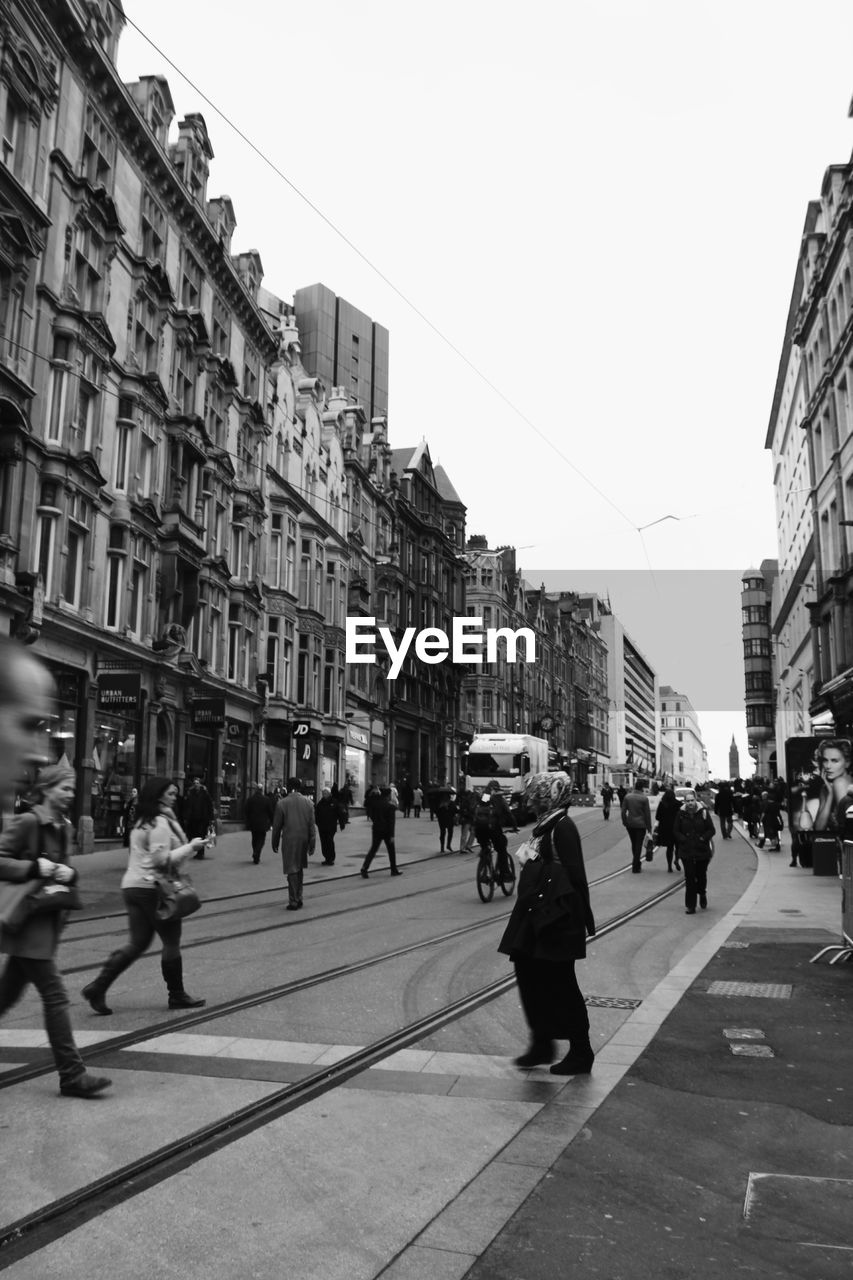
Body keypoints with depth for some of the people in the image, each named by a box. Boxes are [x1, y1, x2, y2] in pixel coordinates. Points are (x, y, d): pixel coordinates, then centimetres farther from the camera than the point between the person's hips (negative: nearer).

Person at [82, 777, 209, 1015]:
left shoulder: (142, 822, 16)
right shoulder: (160, 823, -14)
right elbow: (162, 859, -20)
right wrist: (190, 847, -13)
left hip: (133, 886, 9)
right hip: (153, 888, -9)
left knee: (137, 943, 11)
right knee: (171, 942, 4)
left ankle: (98, 988, 4)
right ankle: (177, 995, 14)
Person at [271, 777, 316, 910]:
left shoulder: (282, 803, -7)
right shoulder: (308, 802, 1)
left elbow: (277, 826, -2)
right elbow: (312, 825, 1)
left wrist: (275, 843, 9)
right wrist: (312, 843, 5)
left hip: (289, 840, -3)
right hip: (303, 839, 3)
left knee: (292, 871, 2)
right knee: (300, 869, 17)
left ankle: (293, 902, 2)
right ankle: (298, 898, 21)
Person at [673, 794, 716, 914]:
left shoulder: (703, 812, -3)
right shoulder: (681, 814, 0)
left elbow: (712, 830, 0)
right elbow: (675, 831, 5)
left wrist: (702, 838, -12)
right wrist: (684, 840, -8)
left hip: (702, 849, 0)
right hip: (686, 851, 0)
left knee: (701, 875, 10)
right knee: (689, 878, -3)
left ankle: (702, 894, 42)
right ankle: (690, 905, 2)